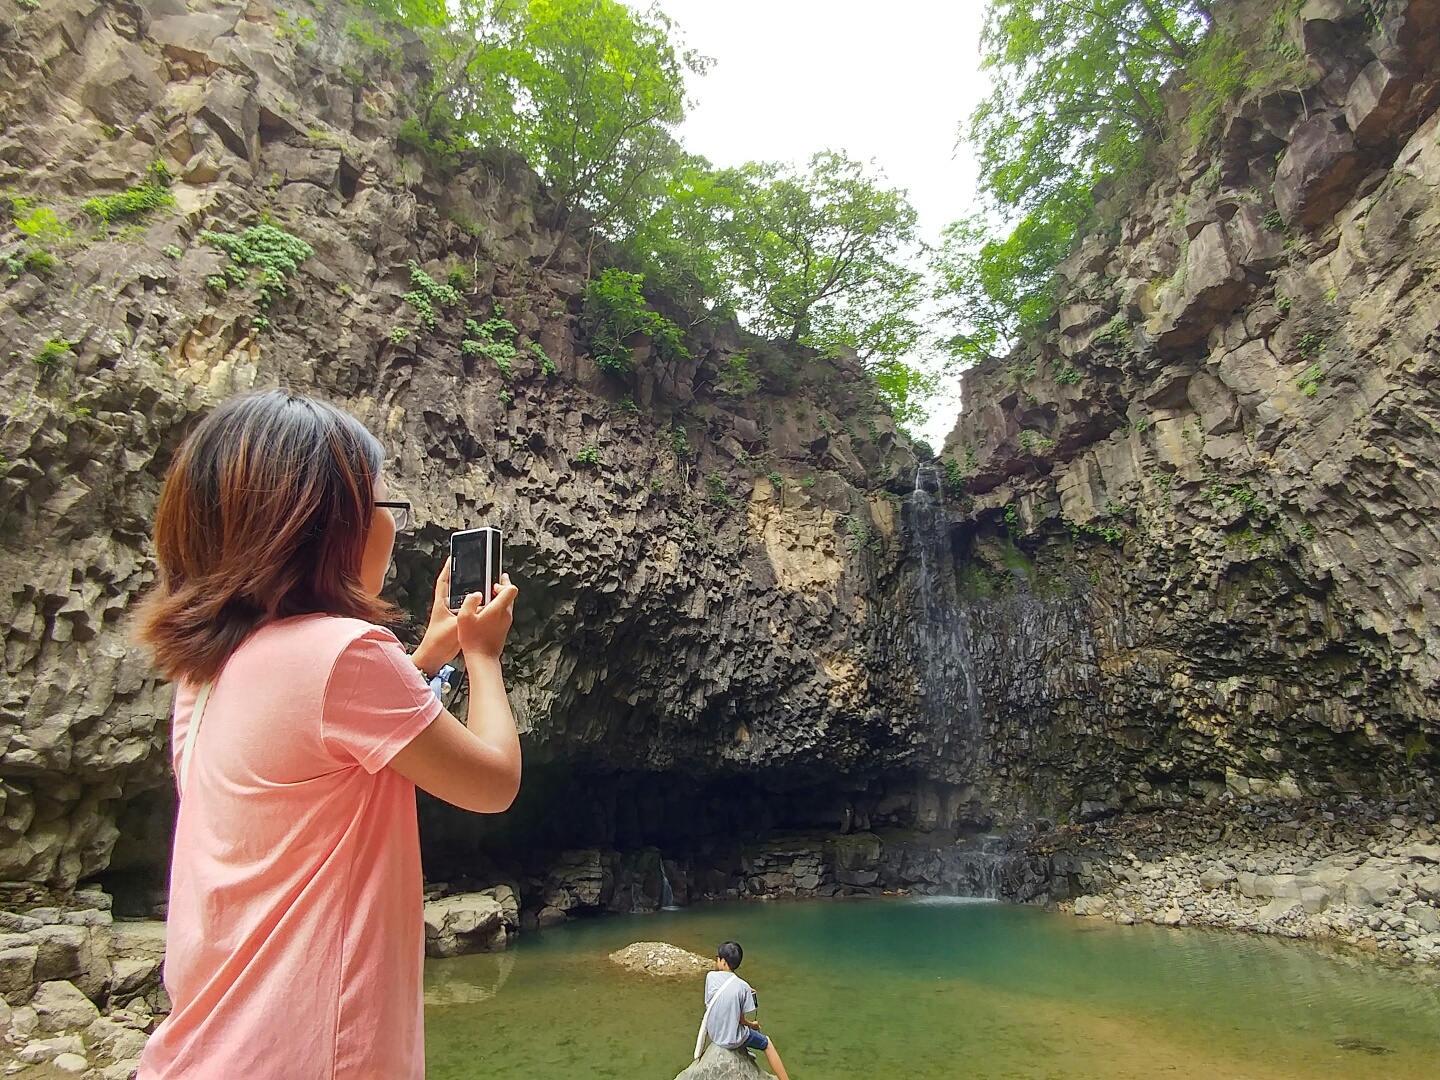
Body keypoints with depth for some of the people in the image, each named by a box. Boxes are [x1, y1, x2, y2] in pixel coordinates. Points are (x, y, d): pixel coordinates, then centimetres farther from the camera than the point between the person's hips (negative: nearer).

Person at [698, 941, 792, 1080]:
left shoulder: (710, 976, -14)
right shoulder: (743, 986, -19)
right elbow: (741, 1020, -11)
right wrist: (752, 1025, 11)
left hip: (713, 1035, 4)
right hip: (733, 1040, -3)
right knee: (767, 1043, 22)